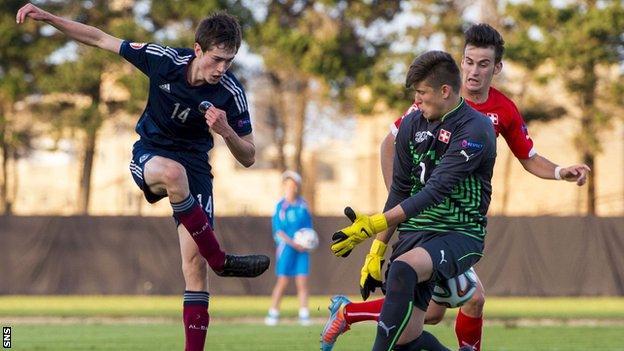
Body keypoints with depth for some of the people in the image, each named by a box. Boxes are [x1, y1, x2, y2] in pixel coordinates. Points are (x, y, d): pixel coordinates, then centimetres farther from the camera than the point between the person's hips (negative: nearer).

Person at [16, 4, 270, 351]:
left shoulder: (232, 93, -17)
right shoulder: (164, 60, -17)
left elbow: (248, 158, -9)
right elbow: (101, 39, -4)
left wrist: (226, 132, -31)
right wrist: (47, 17, -8)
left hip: (194, 166, 1)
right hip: (150, 155, -1)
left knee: (195, 263, -12)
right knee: (172, 172, -40)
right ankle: (220, 260, -28)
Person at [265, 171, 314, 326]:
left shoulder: (303, 205, 7)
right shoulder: (280, 206, -4)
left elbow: (308, 226, 12)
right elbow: (278, 231, -8)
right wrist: (293, 243, -17)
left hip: (301, 248, 3)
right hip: (286, 247, -3)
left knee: (302, 282, 0)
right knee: (282, 281, -3)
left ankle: (304, 315, 2)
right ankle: (273, 313, 5)